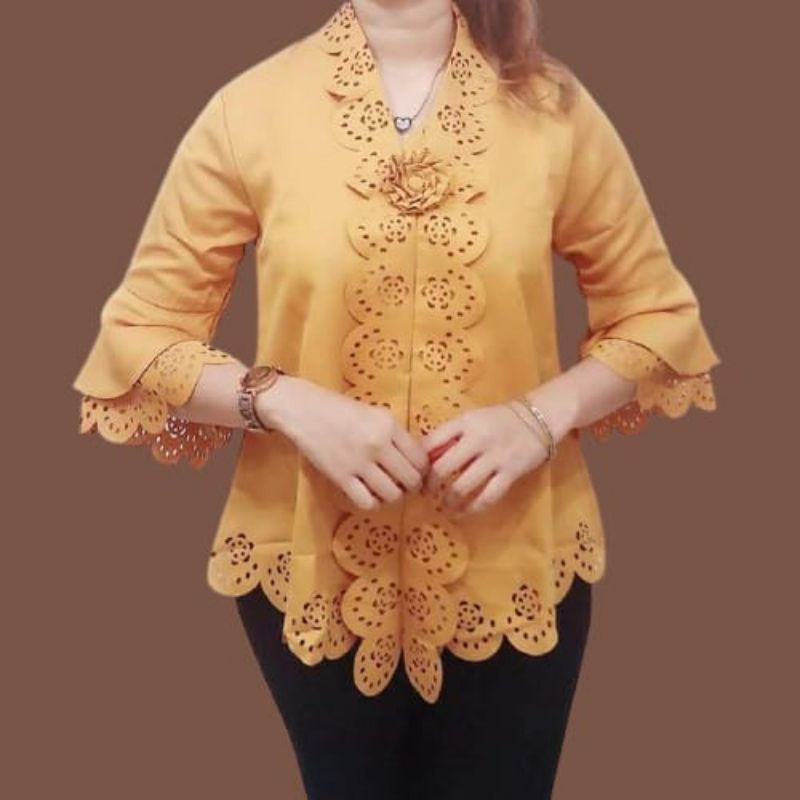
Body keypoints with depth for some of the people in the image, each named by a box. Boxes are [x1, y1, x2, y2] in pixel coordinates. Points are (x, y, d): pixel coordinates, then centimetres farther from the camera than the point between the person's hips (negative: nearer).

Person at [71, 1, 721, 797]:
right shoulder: (248, 109, -8)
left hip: (514, 566, 1)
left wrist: (541, 417, -14)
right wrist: (285, 402, -20)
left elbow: (657, 313, 3)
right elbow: (137, 332, -3)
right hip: (316, 566, 0)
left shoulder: (552, 105, -4)